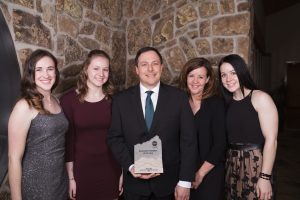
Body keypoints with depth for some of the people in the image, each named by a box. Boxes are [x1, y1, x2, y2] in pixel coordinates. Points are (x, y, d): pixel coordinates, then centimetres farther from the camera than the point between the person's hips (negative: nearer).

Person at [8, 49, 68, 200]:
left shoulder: (56, 102, 3)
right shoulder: (24, 106, -17)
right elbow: (14, 158, -16)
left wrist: (71, 176, 10)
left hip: (60, 180, 6)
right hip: (35, 184, -6)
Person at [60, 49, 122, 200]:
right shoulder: (68, 99, -9)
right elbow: (68, 140, -5)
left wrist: (123, 172, 2)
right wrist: (70, 177, -3)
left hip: (110, 169, 2)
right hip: (82, 169, -1)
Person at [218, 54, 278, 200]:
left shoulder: (260, 98, -10)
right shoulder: (227, 103, 7)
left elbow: (271, 140, -14)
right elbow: (230, 138, 8)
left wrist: (265, 177, -17)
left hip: (255, 164, -5)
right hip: (232, 165, 5)